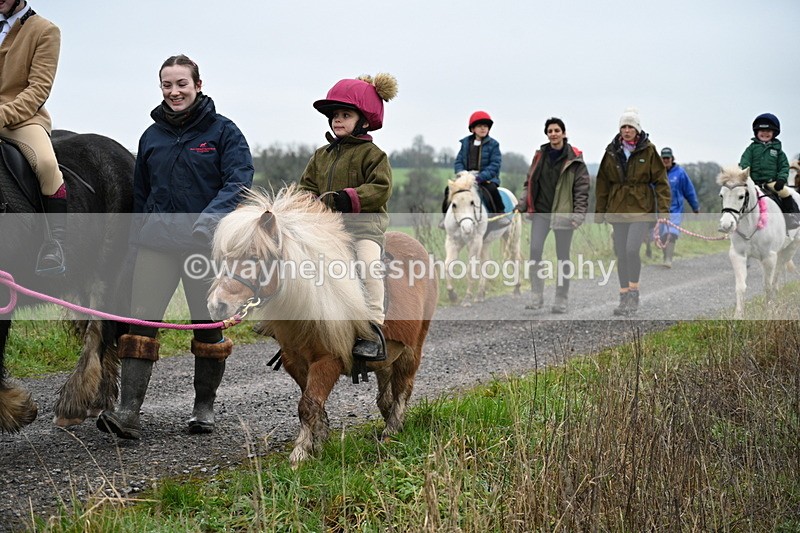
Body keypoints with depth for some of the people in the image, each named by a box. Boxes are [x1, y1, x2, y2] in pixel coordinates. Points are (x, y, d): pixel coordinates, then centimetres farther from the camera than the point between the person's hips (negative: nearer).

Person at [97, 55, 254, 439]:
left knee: (208, 327, 7)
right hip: (157, 242, 3)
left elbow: (239, 182, -13)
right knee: (141, 321, -10)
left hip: (206, 245, -3)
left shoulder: (223, 131, -1)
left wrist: (212, 214, -29)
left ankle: (204, 407, 22)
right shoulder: (151, 136, 12)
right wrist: (138, 237, 17)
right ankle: (128, 412, -15)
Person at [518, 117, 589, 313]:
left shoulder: (574, 159, -3)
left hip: (563, 214, -3)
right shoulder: (540, 156, 9)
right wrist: (522, 205, 3)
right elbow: (529, 182, 14)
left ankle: (561, 301, 11)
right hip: (540, 211, 3)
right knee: (535, 251, -7)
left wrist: (579, 214, -11)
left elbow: (582, 188, -4)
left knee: (562, 256, 4)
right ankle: (536, 297, -1)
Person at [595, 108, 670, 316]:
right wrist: (599, 210, 10)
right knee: (621, 254, 4)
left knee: (632, 250, -18)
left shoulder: (648, 150, -2)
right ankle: (624, 298, 13)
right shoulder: (612, 151, 6)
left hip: (641, 209, -3)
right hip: (618, 209, 4)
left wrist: (664, 209, -7)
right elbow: (603, 182, 12)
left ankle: (634, 294, -2)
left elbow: (661, 180, 0)